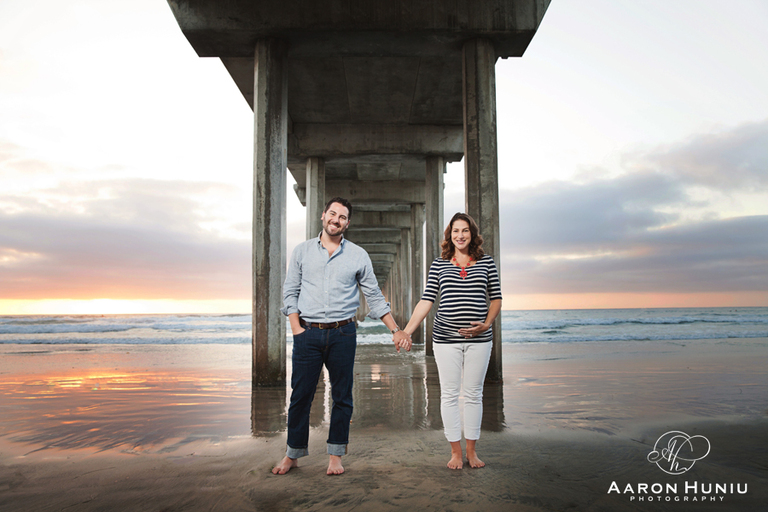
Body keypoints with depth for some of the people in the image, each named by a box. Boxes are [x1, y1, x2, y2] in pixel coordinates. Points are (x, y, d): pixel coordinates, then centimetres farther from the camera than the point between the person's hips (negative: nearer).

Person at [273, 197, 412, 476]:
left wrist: (396, 330, 3)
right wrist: (296, 328, -4)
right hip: (308, 333, 0)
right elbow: (290, 292, 7)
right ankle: (292, 455, 20)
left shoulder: (358, 255, 5)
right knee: (300, 395, 3)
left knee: (342, 397, 6)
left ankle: (335, 455, 21)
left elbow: (374, 297, 8)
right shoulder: (302, 251, 7)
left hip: (343, 333, 0)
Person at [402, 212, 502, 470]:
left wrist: (486, 324, -7)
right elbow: (426, 300, 1)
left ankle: (471, 451, 22)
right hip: (446, 338, 0)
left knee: (474, 393, 9)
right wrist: (407, 330, -7)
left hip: (479, 339, 1)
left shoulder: (487, 262, 6)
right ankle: (455, 452, 17)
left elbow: (496, 298, 9)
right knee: (449, 394, 4)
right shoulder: (439, 264, 4)